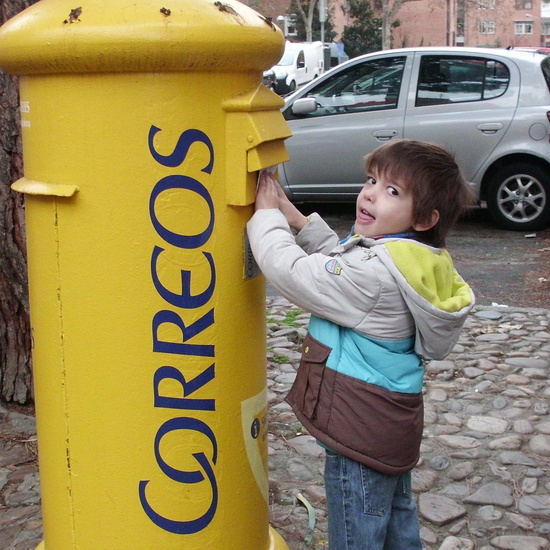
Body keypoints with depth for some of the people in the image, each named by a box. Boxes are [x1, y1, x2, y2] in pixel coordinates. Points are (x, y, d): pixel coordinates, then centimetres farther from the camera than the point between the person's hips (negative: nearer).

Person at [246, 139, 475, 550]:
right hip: (395, 419, 10)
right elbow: (336, 265, 13)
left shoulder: (376, 273, -28)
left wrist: (268, 214, -13)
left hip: (362, 430, -10)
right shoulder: (416, 260, 1)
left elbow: (292, 272, -27)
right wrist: (298, 220, 4)